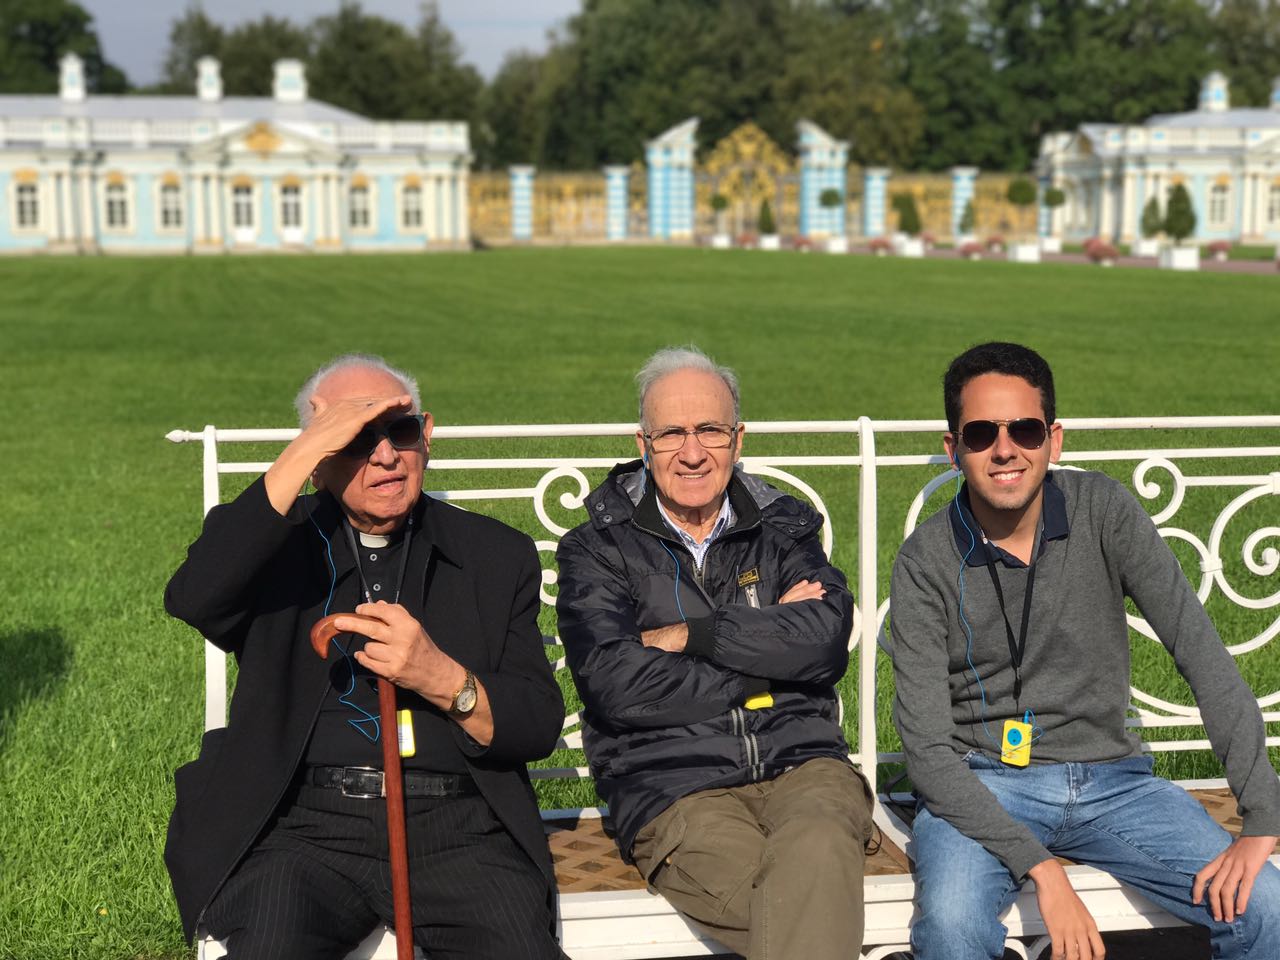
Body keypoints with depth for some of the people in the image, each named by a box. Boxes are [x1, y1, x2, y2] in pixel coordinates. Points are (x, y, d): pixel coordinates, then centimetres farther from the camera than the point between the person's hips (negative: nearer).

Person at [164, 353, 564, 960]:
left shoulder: (497, 556, 15)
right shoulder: (275, 544, 12)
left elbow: (540, 726, 8)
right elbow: (192, 599, -12)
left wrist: (443, 679, -13)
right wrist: (301, 454, -12)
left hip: (457, 830, 1)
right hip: (303, 825, -1)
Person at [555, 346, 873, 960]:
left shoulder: (783, 528, 17)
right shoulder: (598, 551, 10)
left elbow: (825, 640, -3)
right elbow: (616, 685, -7)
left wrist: (685, 635, -6)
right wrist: (767, 655, -2)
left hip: (800, 765, 2)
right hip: (673, 785, -2)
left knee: (815, 849, -35)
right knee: (818, 909, -32)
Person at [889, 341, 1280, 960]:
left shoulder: (1103, 512, -5)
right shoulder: (925, 564, -11)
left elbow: (1204, 656, -8)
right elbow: (927, 748, -14)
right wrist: (1039, 867, -25)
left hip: (1108, 776, 3)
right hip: (982, 786, -2)